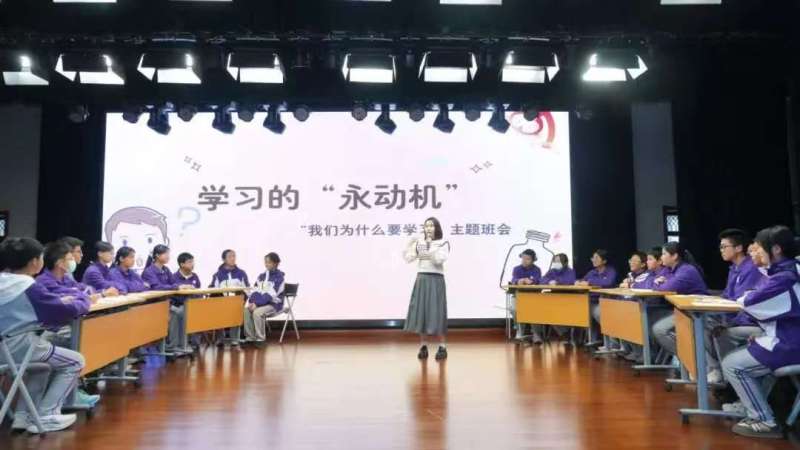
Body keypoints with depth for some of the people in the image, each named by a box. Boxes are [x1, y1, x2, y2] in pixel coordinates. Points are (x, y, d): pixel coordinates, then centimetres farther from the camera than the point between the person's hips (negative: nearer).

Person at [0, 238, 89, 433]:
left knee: (46, 362, 33)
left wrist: (62, 299, 9)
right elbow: (68, 310, -11)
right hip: (16, 347, -9)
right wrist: (83, 298, 9)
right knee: (75, 362, 10)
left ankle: (24, 414, 26)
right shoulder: (28, 286, -16)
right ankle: (44, 417, 8)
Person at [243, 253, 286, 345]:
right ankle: (250, 337, -10)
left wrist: (257, 303, -23)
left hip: (273, 303, -6)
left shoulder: (279, 276, -9)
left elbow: (271, 295, -18)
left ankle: (260, 339, -18)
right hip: (260, 303, 6)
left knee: (257, 312, -31)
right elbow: (255, 291, 7)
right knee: (246, 310, -18)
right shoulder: (261, 276, 13)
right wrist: (251, 302, -12)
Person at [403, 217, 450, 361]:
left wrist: (430, 246, -17)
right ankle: (423, 346, 11)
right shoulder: (419, 243, 10)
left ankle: (442, 347, 2)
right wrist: (409, 245, -11)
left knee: (437, 313, -5)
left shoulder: (443, 243, 1)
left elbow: (439, 260, -15)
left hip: (436, 280, -3)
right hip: (421, 280, 3)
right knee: (421, 312, 3)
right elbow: (408, 258, 1)